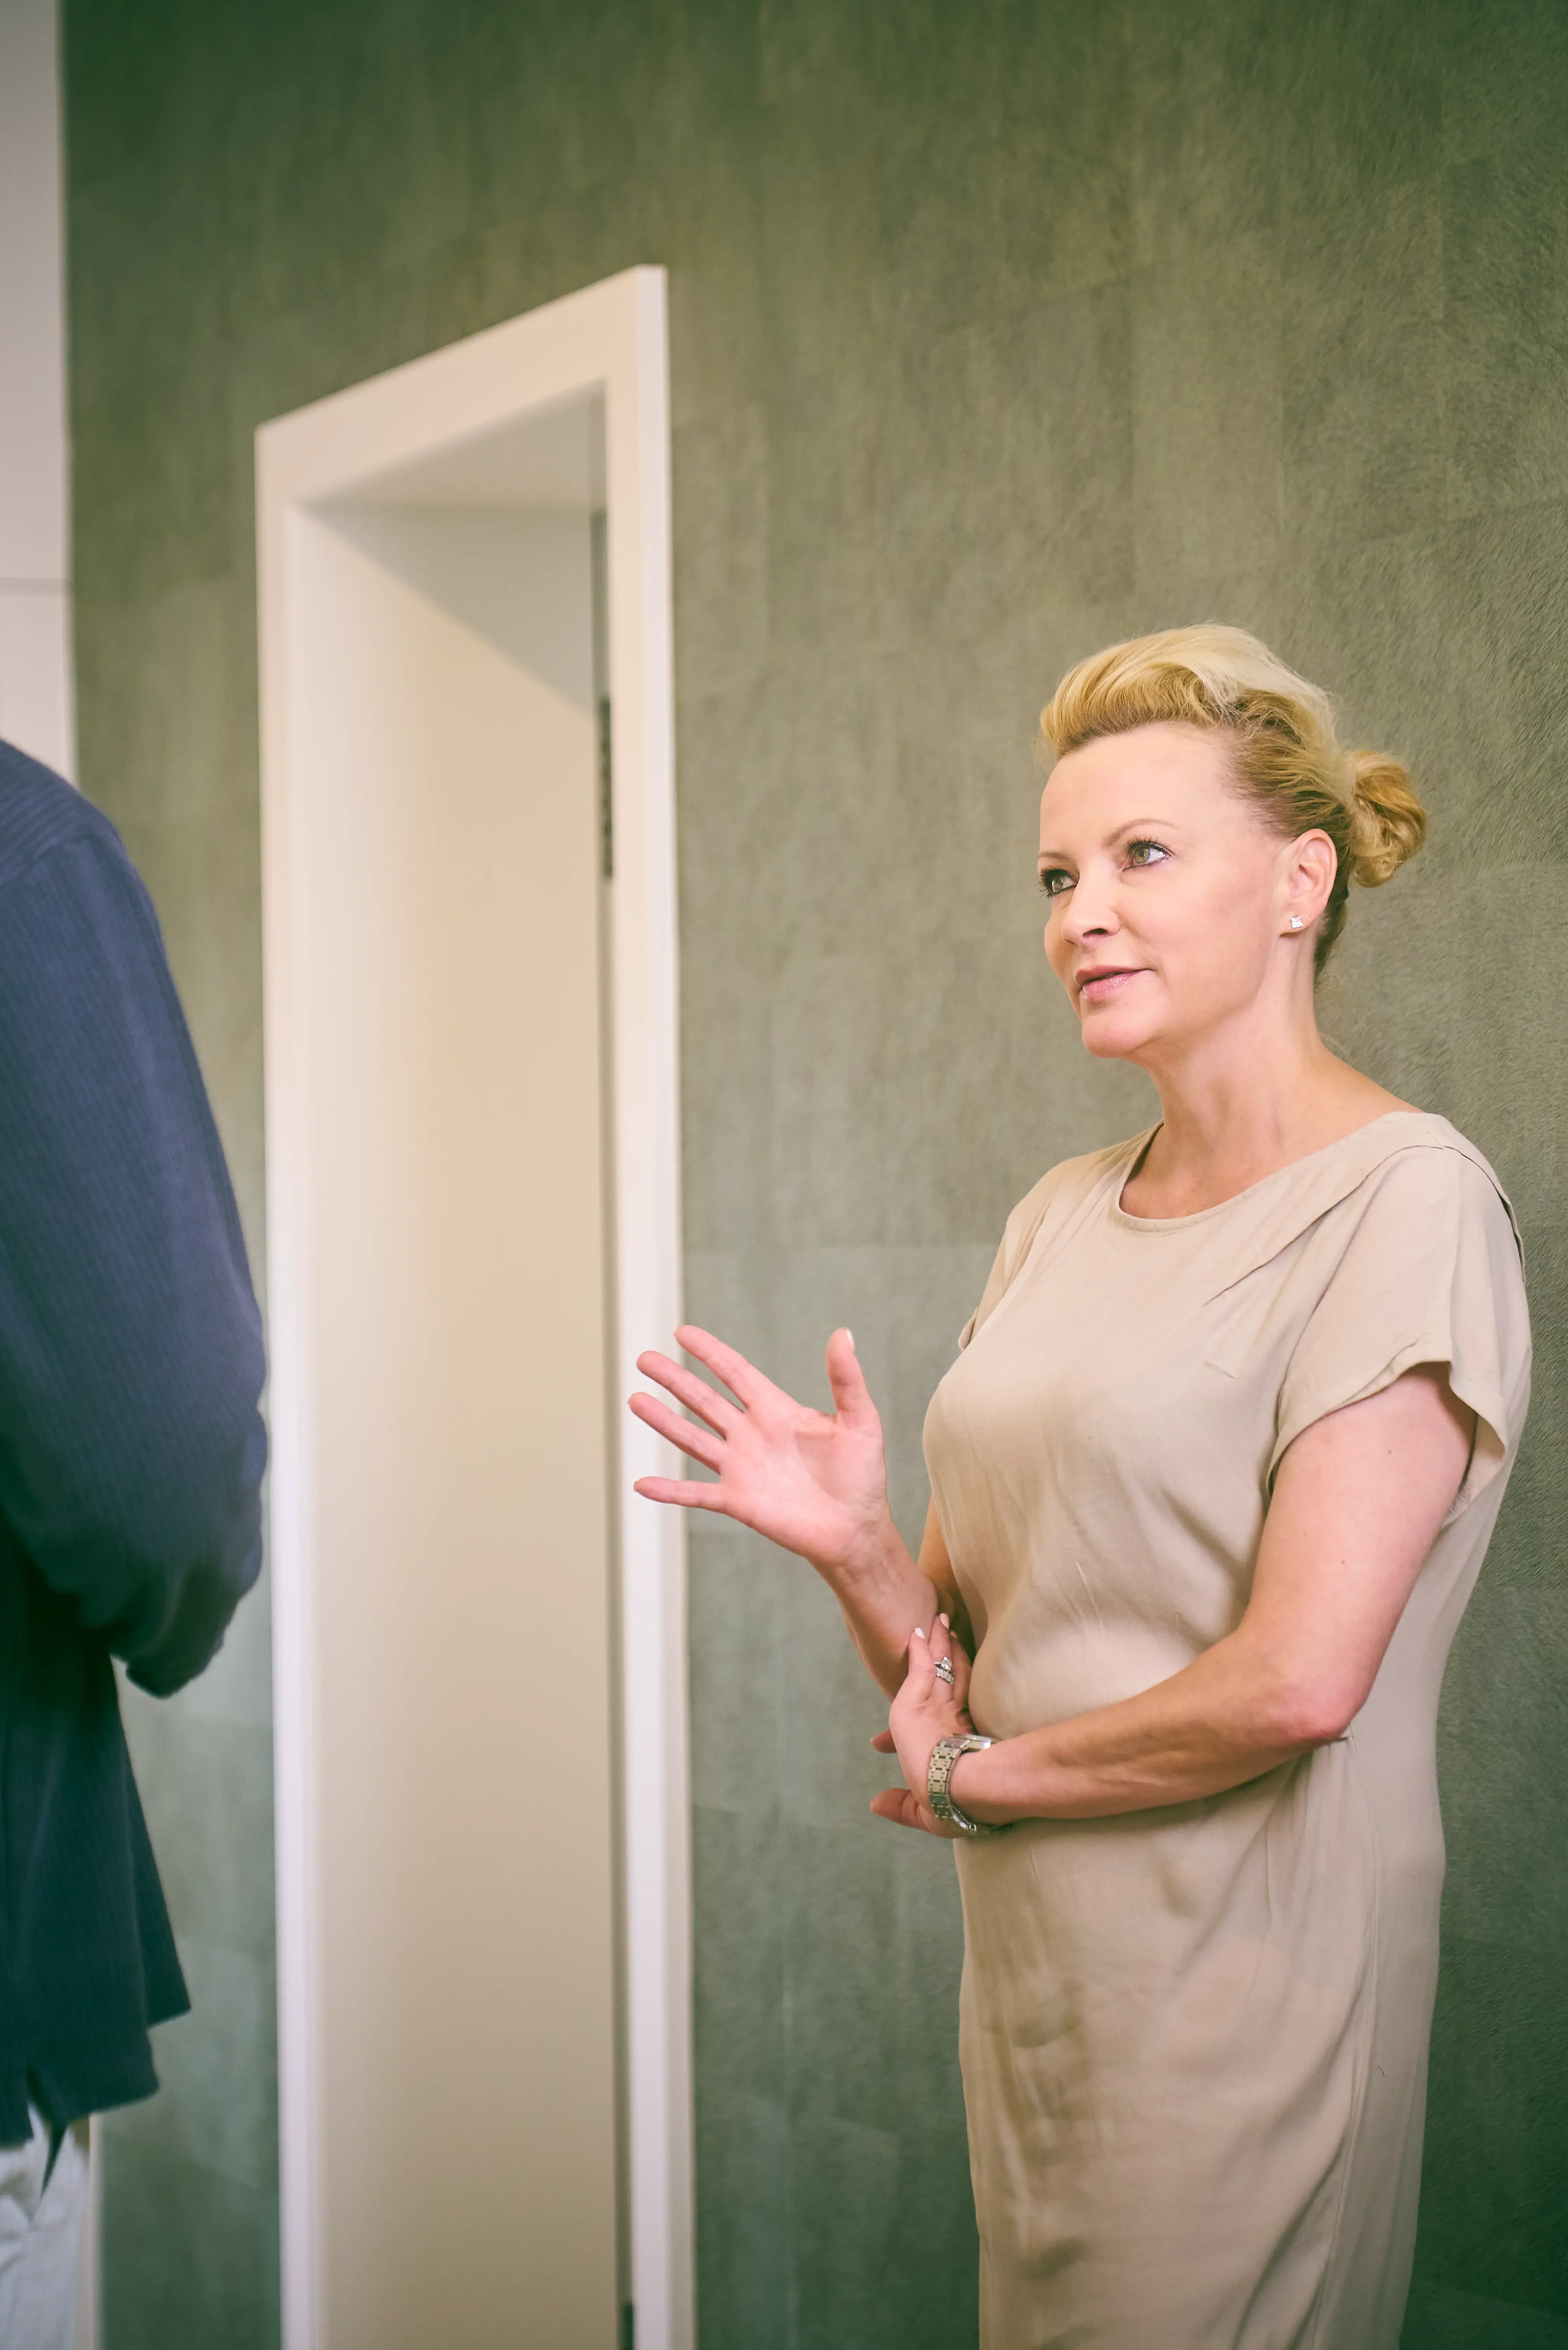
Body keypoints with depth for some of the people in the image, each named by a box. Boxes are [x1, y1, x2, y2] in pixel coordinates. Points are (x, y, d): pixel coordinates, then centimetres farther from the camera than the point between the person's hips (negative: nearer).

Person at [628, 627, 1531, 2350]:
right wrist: (855, 1549, -10)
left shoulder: (1405, 1202, -12)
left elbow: (1298, 1680, -21)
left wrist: (972, 1773, -7)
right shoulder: (1058, 1220, 11)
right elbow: (956, 1660, 12)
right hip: (1034, 1976, 7)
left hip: (1237, 1995, -7)